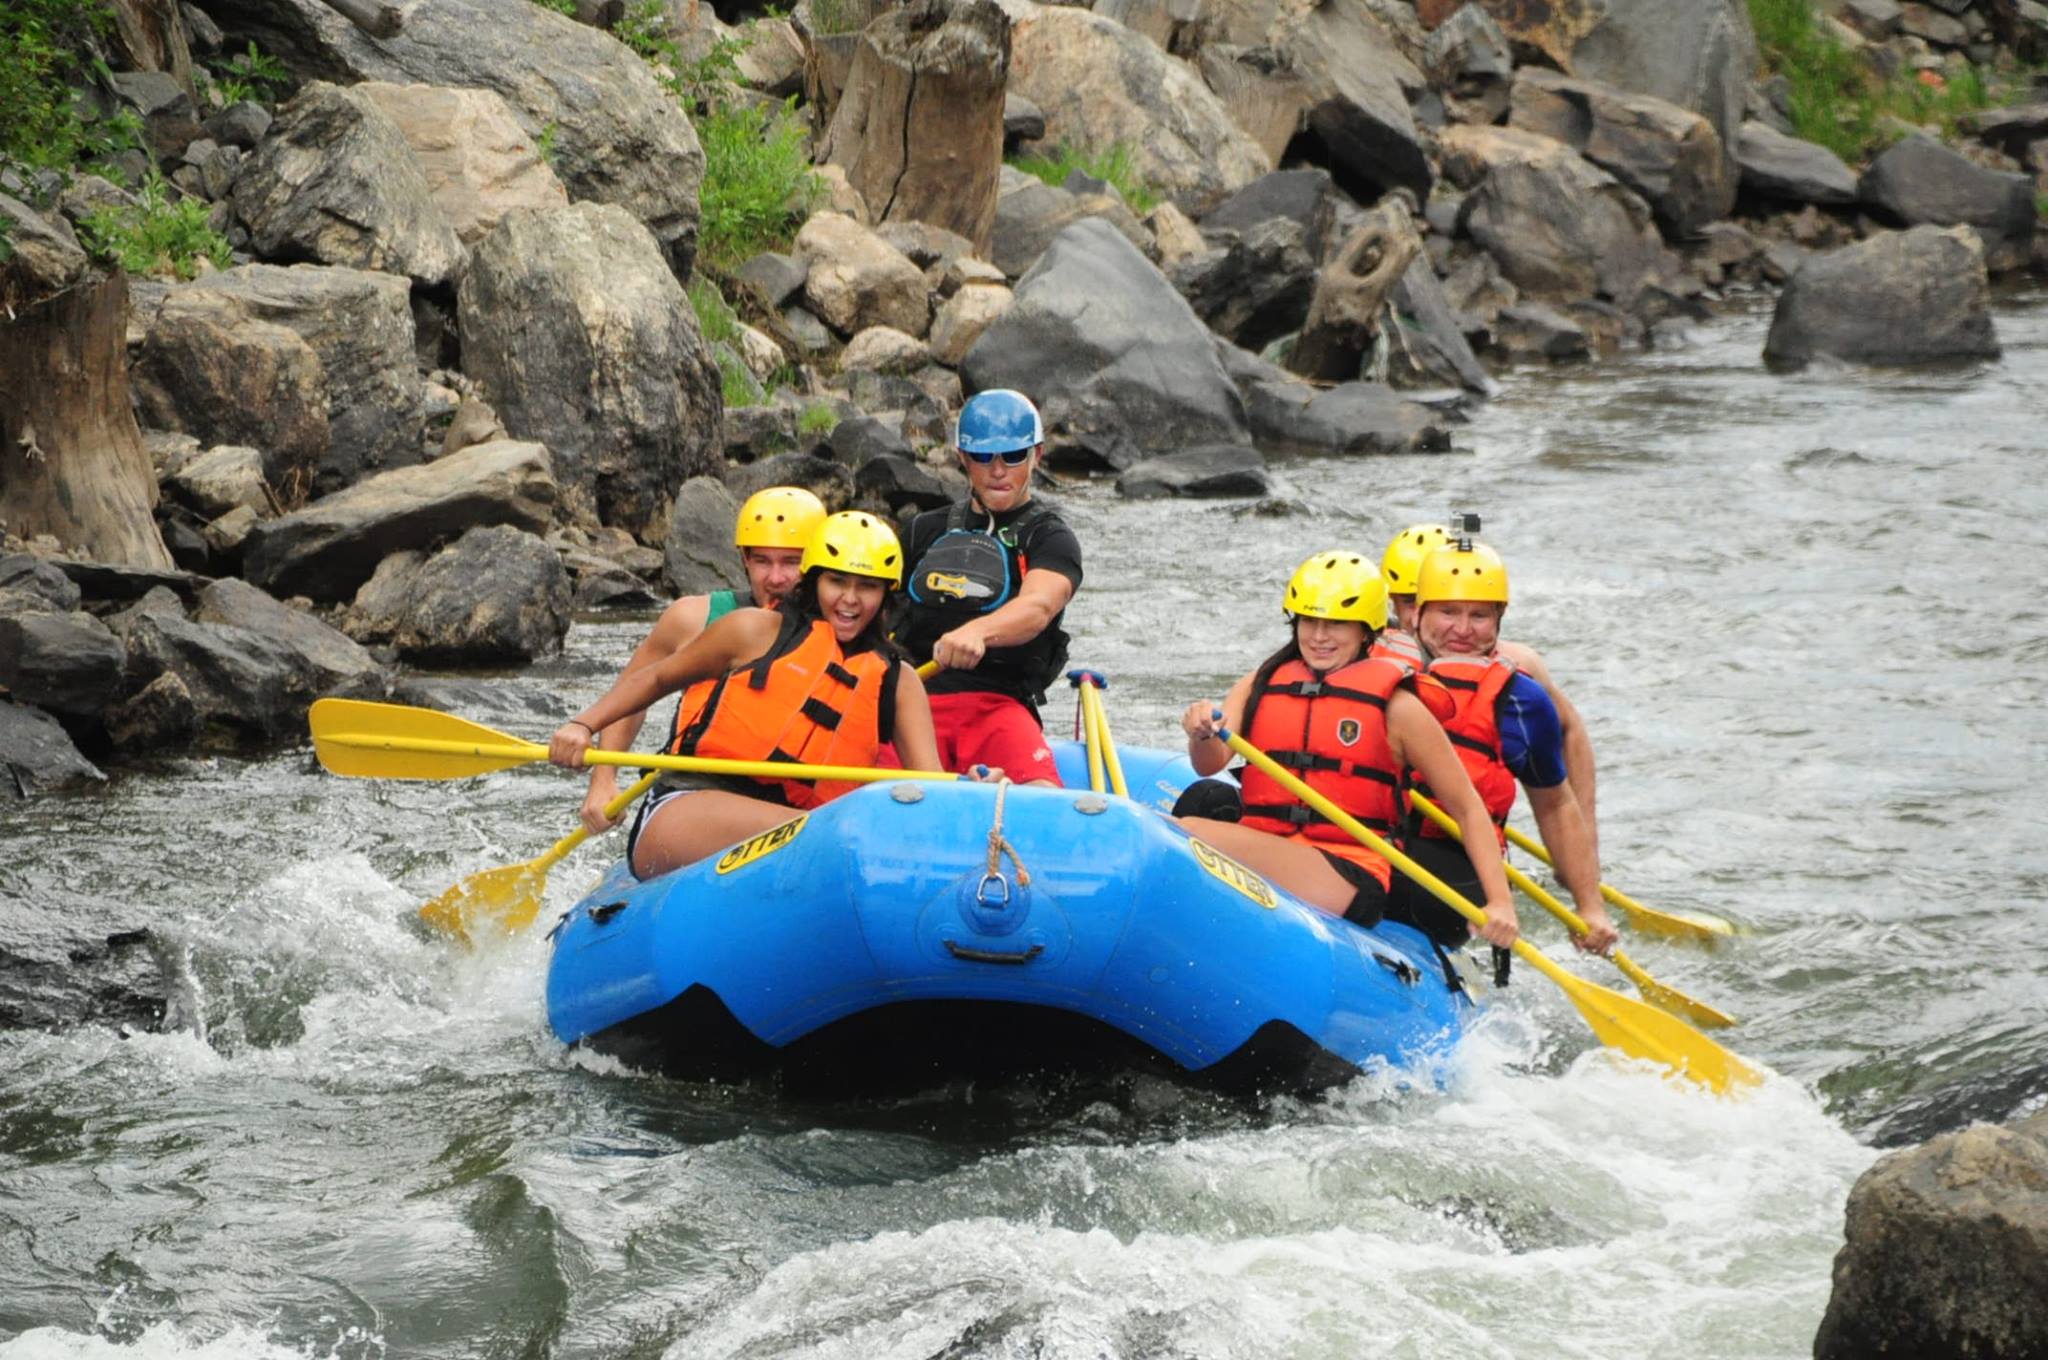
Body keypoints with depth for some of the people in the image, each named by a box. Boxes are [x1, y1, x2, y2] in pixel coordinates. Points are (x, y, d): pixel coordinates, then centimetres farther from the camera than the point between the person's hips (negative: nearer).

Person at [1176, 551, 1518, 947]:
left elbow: (1467, 808, 7)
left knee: (1187, 835, -30)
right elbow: (1210, 763, 1)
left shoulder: (1394, 706, 5)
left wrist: (1500, 903, -4)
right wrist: (1202, 734, -24)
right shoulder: (1260, 686, 16)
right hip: (1258, 861, 4)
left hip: (1350, 880, -4)